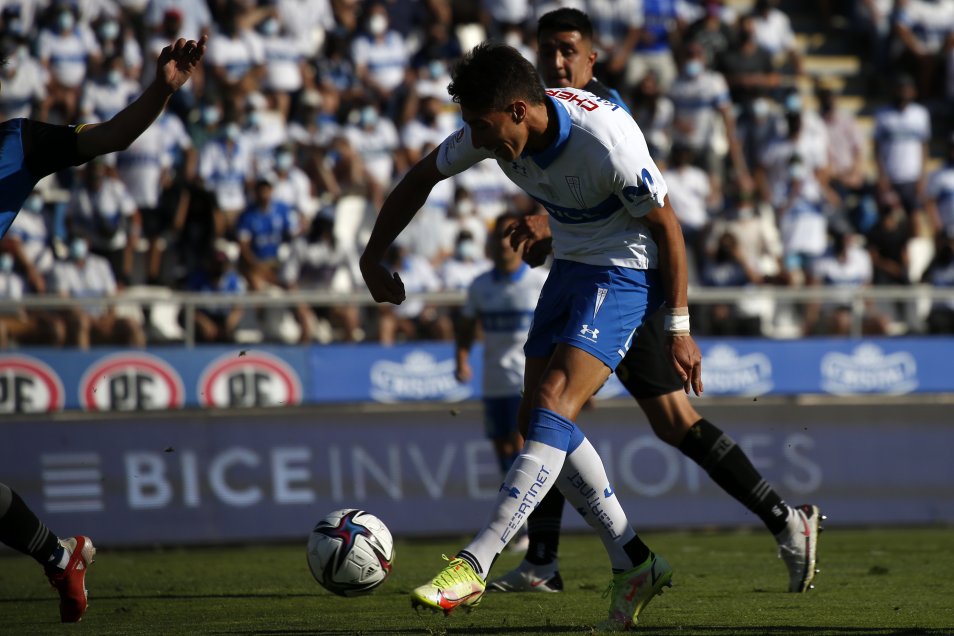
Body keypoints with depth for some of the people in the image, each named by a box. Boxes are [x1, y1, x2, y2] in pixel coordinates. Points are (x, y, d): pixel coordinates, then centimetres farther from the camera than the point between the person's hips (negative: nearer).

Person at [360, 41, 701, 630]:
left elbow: (666, 226, -18)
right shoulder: (492, 131, -12)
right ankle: (634, 564, 11)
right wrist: (374, 258, 2)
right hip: (571, 266, 8)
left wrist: (678, 327, -14)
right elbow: (422, 178, 6)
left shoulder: (608, 145, -31)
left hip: (626, 270, -8)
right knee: (538, 421, 1)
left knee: (555, 406, -21)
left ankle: (473, 565, -26)